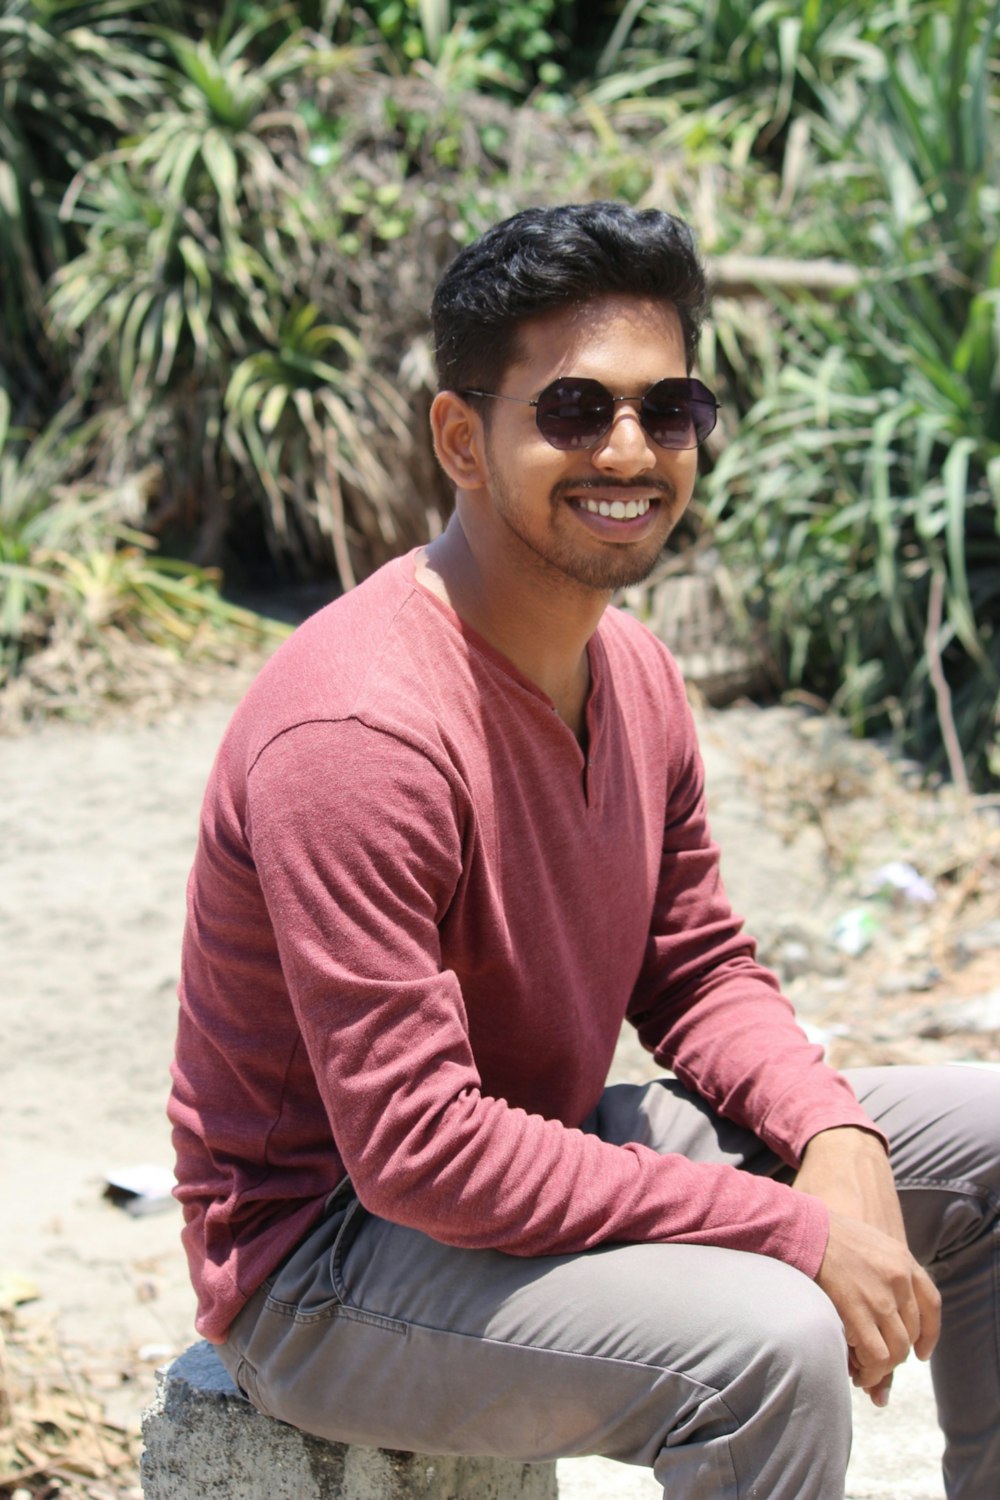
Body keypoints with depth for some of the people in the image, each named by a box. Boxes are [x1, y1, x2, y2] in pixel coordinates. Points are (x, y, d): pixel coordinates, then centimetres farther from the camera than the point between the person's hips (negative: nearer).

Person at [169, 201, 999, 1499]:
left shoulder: (634, 673, 1)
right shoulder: (359, 729, -28)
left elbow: (698, 968, 10)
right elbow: (414, 1151, -30)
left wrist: (833, 1135, -11)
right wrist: (790, 1227, -27)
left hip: (534, 1165, 9)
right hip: (323, 1264, -9)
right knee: (768, 1340, -33)